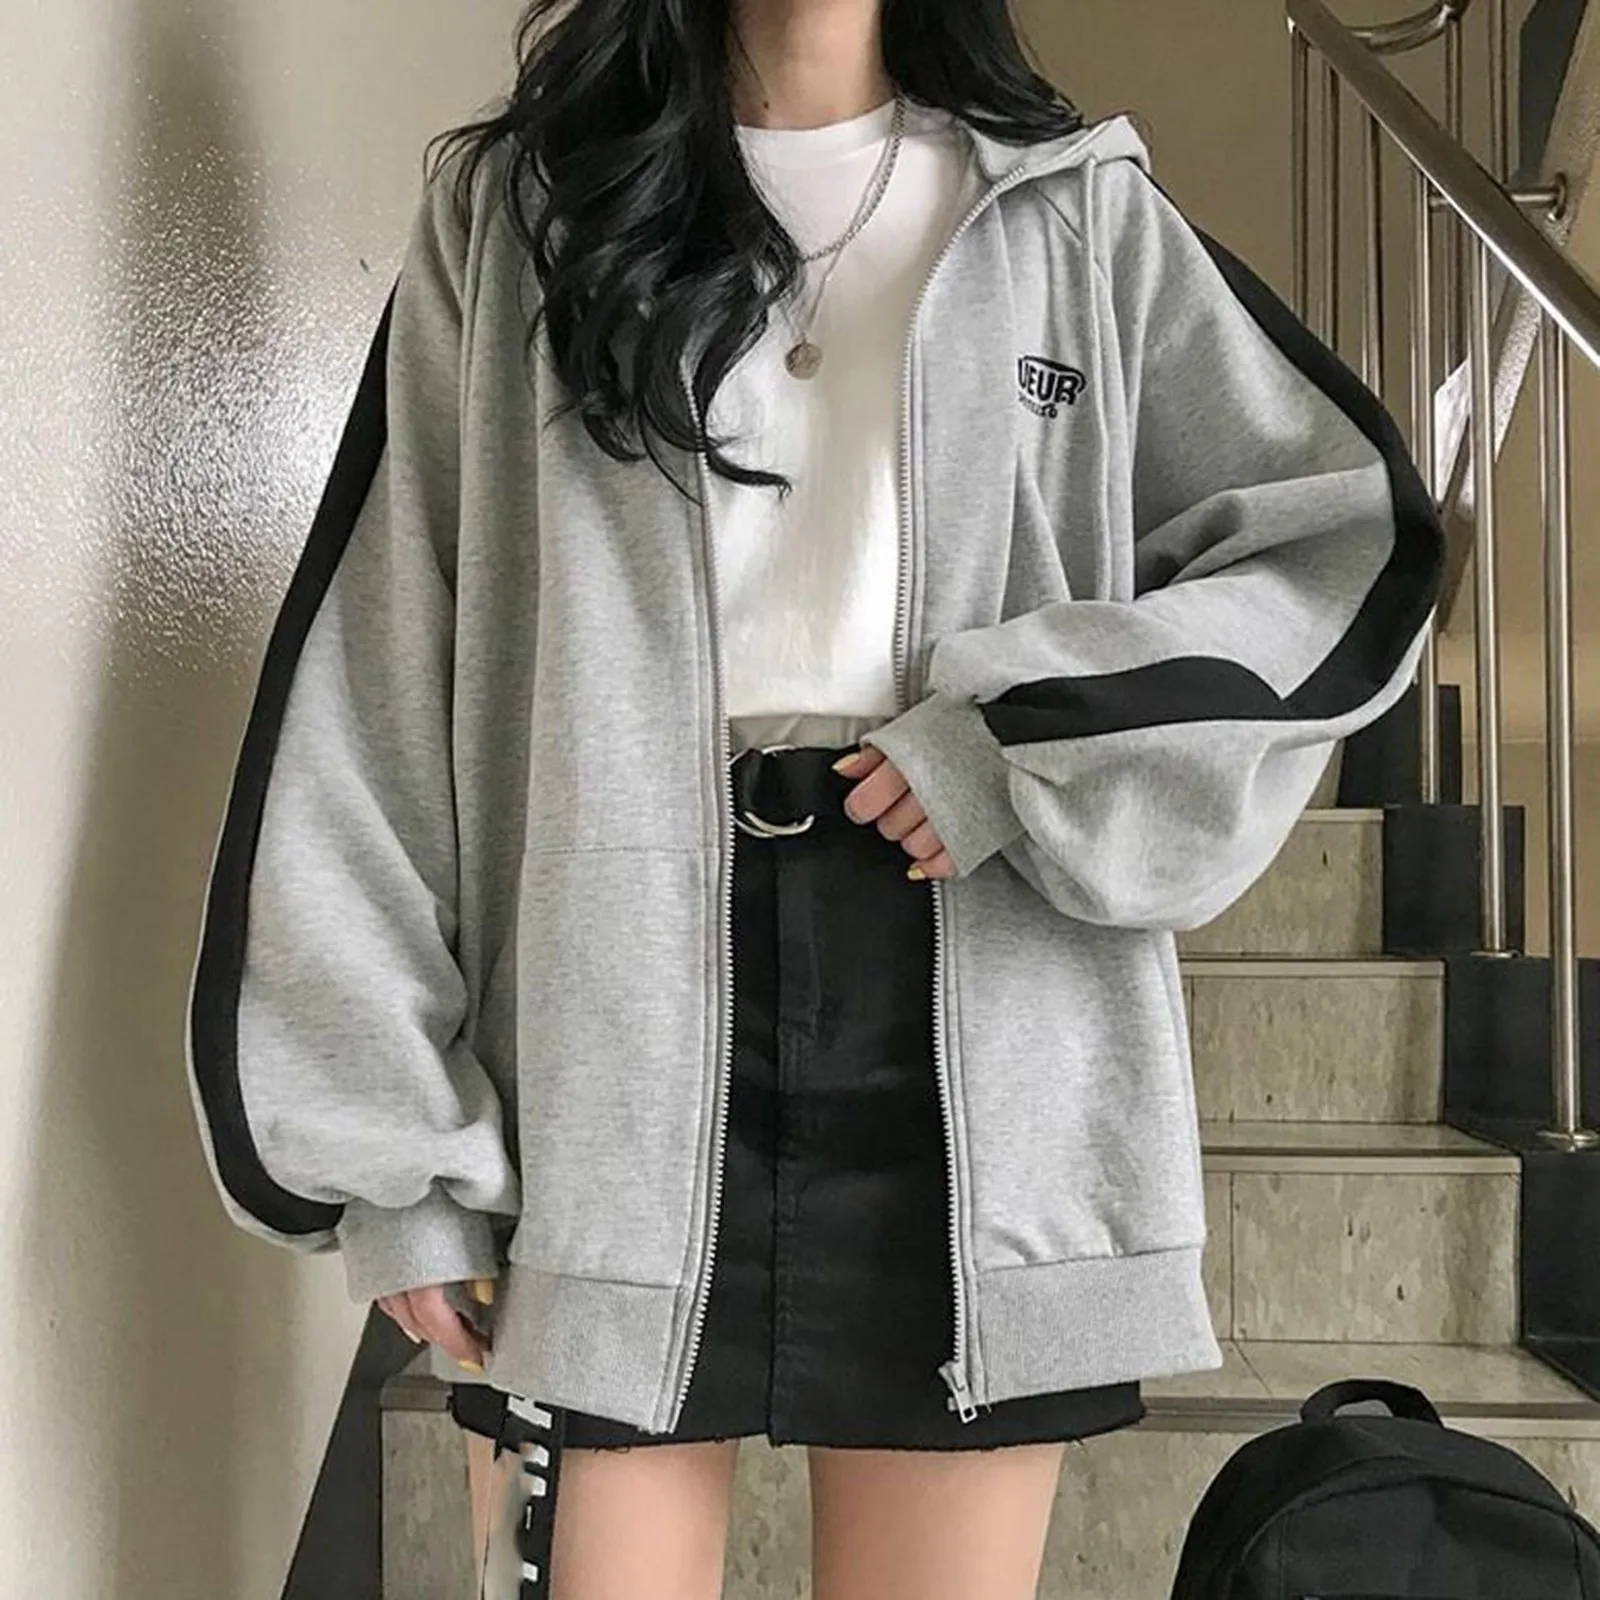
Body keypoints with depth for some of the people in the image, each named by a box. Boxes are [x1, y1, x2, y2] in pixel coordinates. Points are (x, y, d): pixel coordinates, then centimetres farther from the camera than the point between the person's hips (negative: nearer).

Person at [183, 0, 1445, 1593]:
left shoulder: (1077, 213, 12)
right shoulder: (511, 209, 10)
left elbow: (1351, 537, 8)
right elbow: (381, 669, 3)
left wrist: (1036, 733, -9)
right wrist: (393, 1134, -3)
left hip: (974, 993, 1)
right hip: (623, 981, 0)